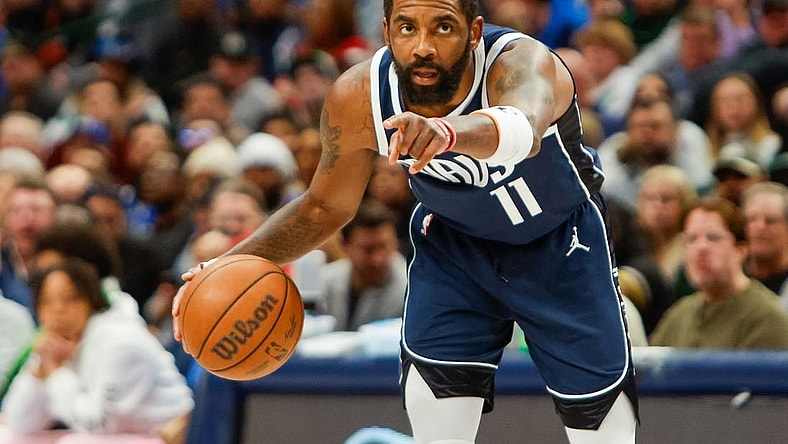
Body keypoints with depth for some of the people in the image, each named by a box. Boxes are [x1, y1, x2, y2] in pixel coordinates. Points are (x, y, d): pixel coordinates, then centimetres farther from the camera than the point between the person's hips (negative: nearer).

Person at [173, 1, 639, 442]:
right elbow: (326, 207, -7)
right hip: (453, 241, 2)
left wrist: (447, 132, -86)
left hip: (561, 242, -2)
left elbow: (522, 126, -65)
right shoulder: (358, 98, -26)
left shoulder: (522, 63, -39)